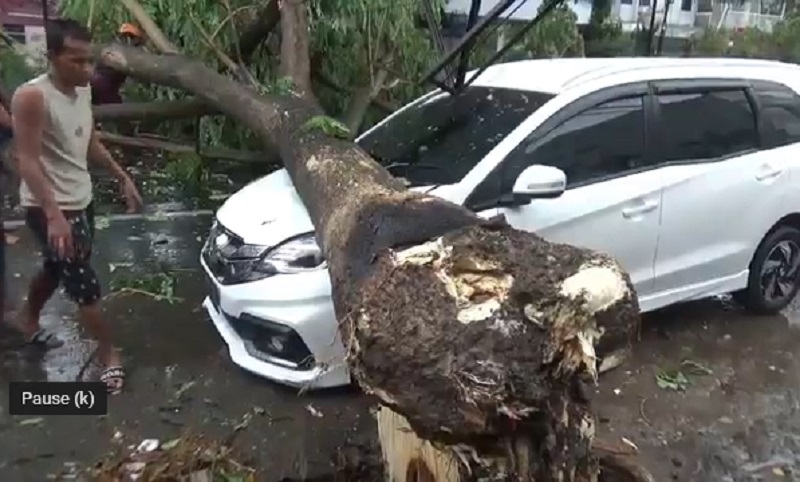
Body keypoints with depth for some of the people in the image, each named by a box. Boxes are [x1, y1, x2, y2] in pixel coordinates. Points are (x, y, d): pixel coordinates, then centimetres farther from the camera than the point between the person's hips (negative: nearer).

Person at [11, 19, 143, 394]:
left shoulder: (83, 91, 3)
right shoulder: (32, 97, -22)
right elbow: (28, 160, -25)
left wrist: (123, 178, 14)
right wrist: (54, 215, -32)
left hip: (81, 200, 9)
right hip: (50, 208, -8)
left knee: (56, 268, 25)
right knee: (84, 282, -3)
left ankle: (28, 320, 50)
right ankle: (108, 353, 11)